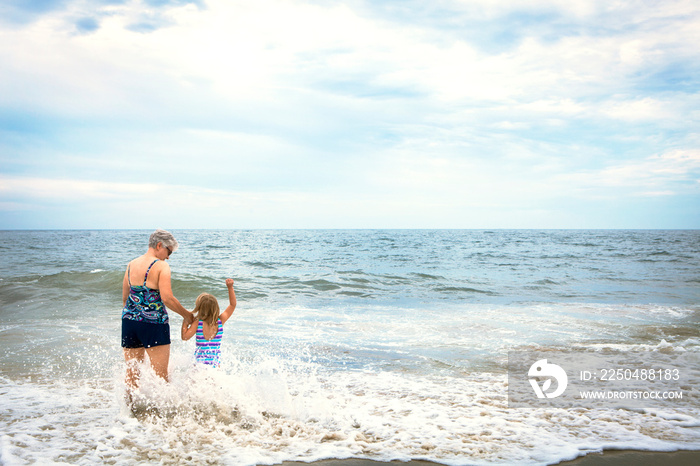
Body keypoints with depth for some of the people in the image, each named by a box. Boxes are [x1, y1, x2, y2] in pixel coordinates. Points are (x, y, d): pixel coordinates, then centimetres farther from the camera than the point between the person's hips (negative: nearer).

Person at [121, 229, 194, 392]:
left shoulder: (131, 265, 11)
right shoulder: (161, 266, -9)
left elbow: (125, 297, 18)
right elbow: (167, 298, -17)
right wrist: (186, 314, -4)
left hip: (129, 319, 7)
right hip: (153, 323, -6)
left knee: (131, 370, 15)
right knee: (160, 372, 1)